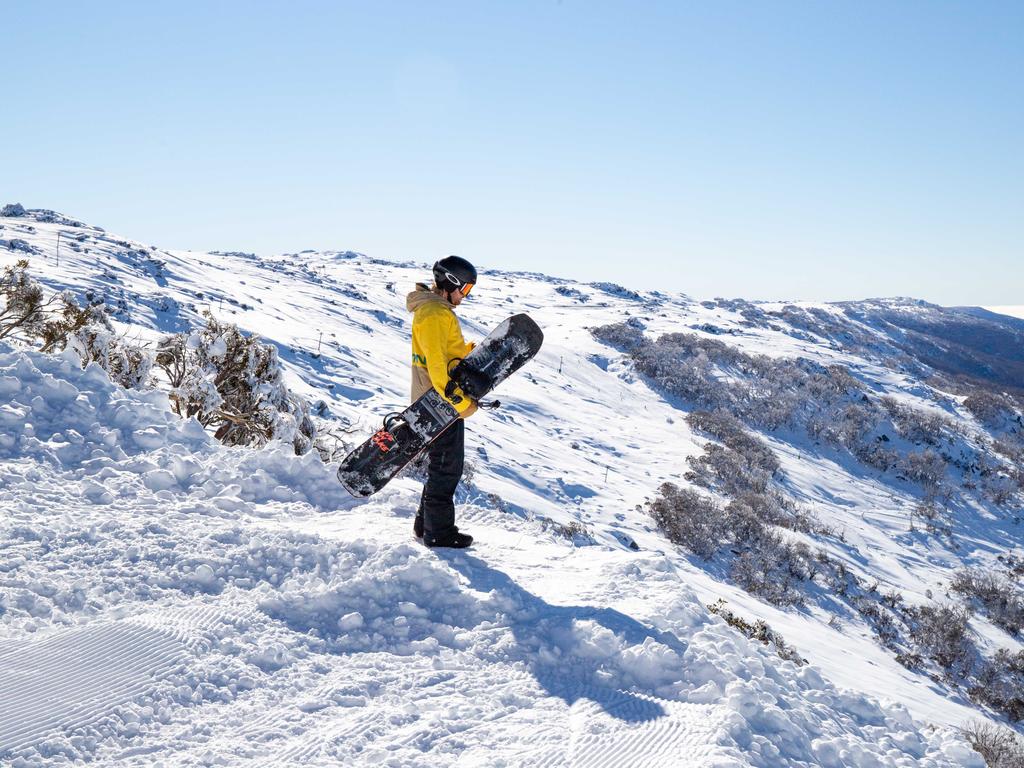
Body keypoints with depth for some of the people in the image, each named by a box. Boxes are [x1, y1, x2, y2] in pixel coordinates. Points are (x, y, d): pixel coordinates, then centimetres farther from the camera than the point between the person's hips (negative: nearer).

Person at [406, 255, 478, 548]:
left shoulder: (438, 310, 17)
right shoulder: (434, 314, -18)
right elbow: (437, 365, -25)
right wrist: (460, 402, -26)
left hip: (444, 403, 11)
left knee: (444, 466, 18)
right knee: (446, 468, -2)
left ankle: (427, 523, 29)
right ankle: (438, 533, 6)